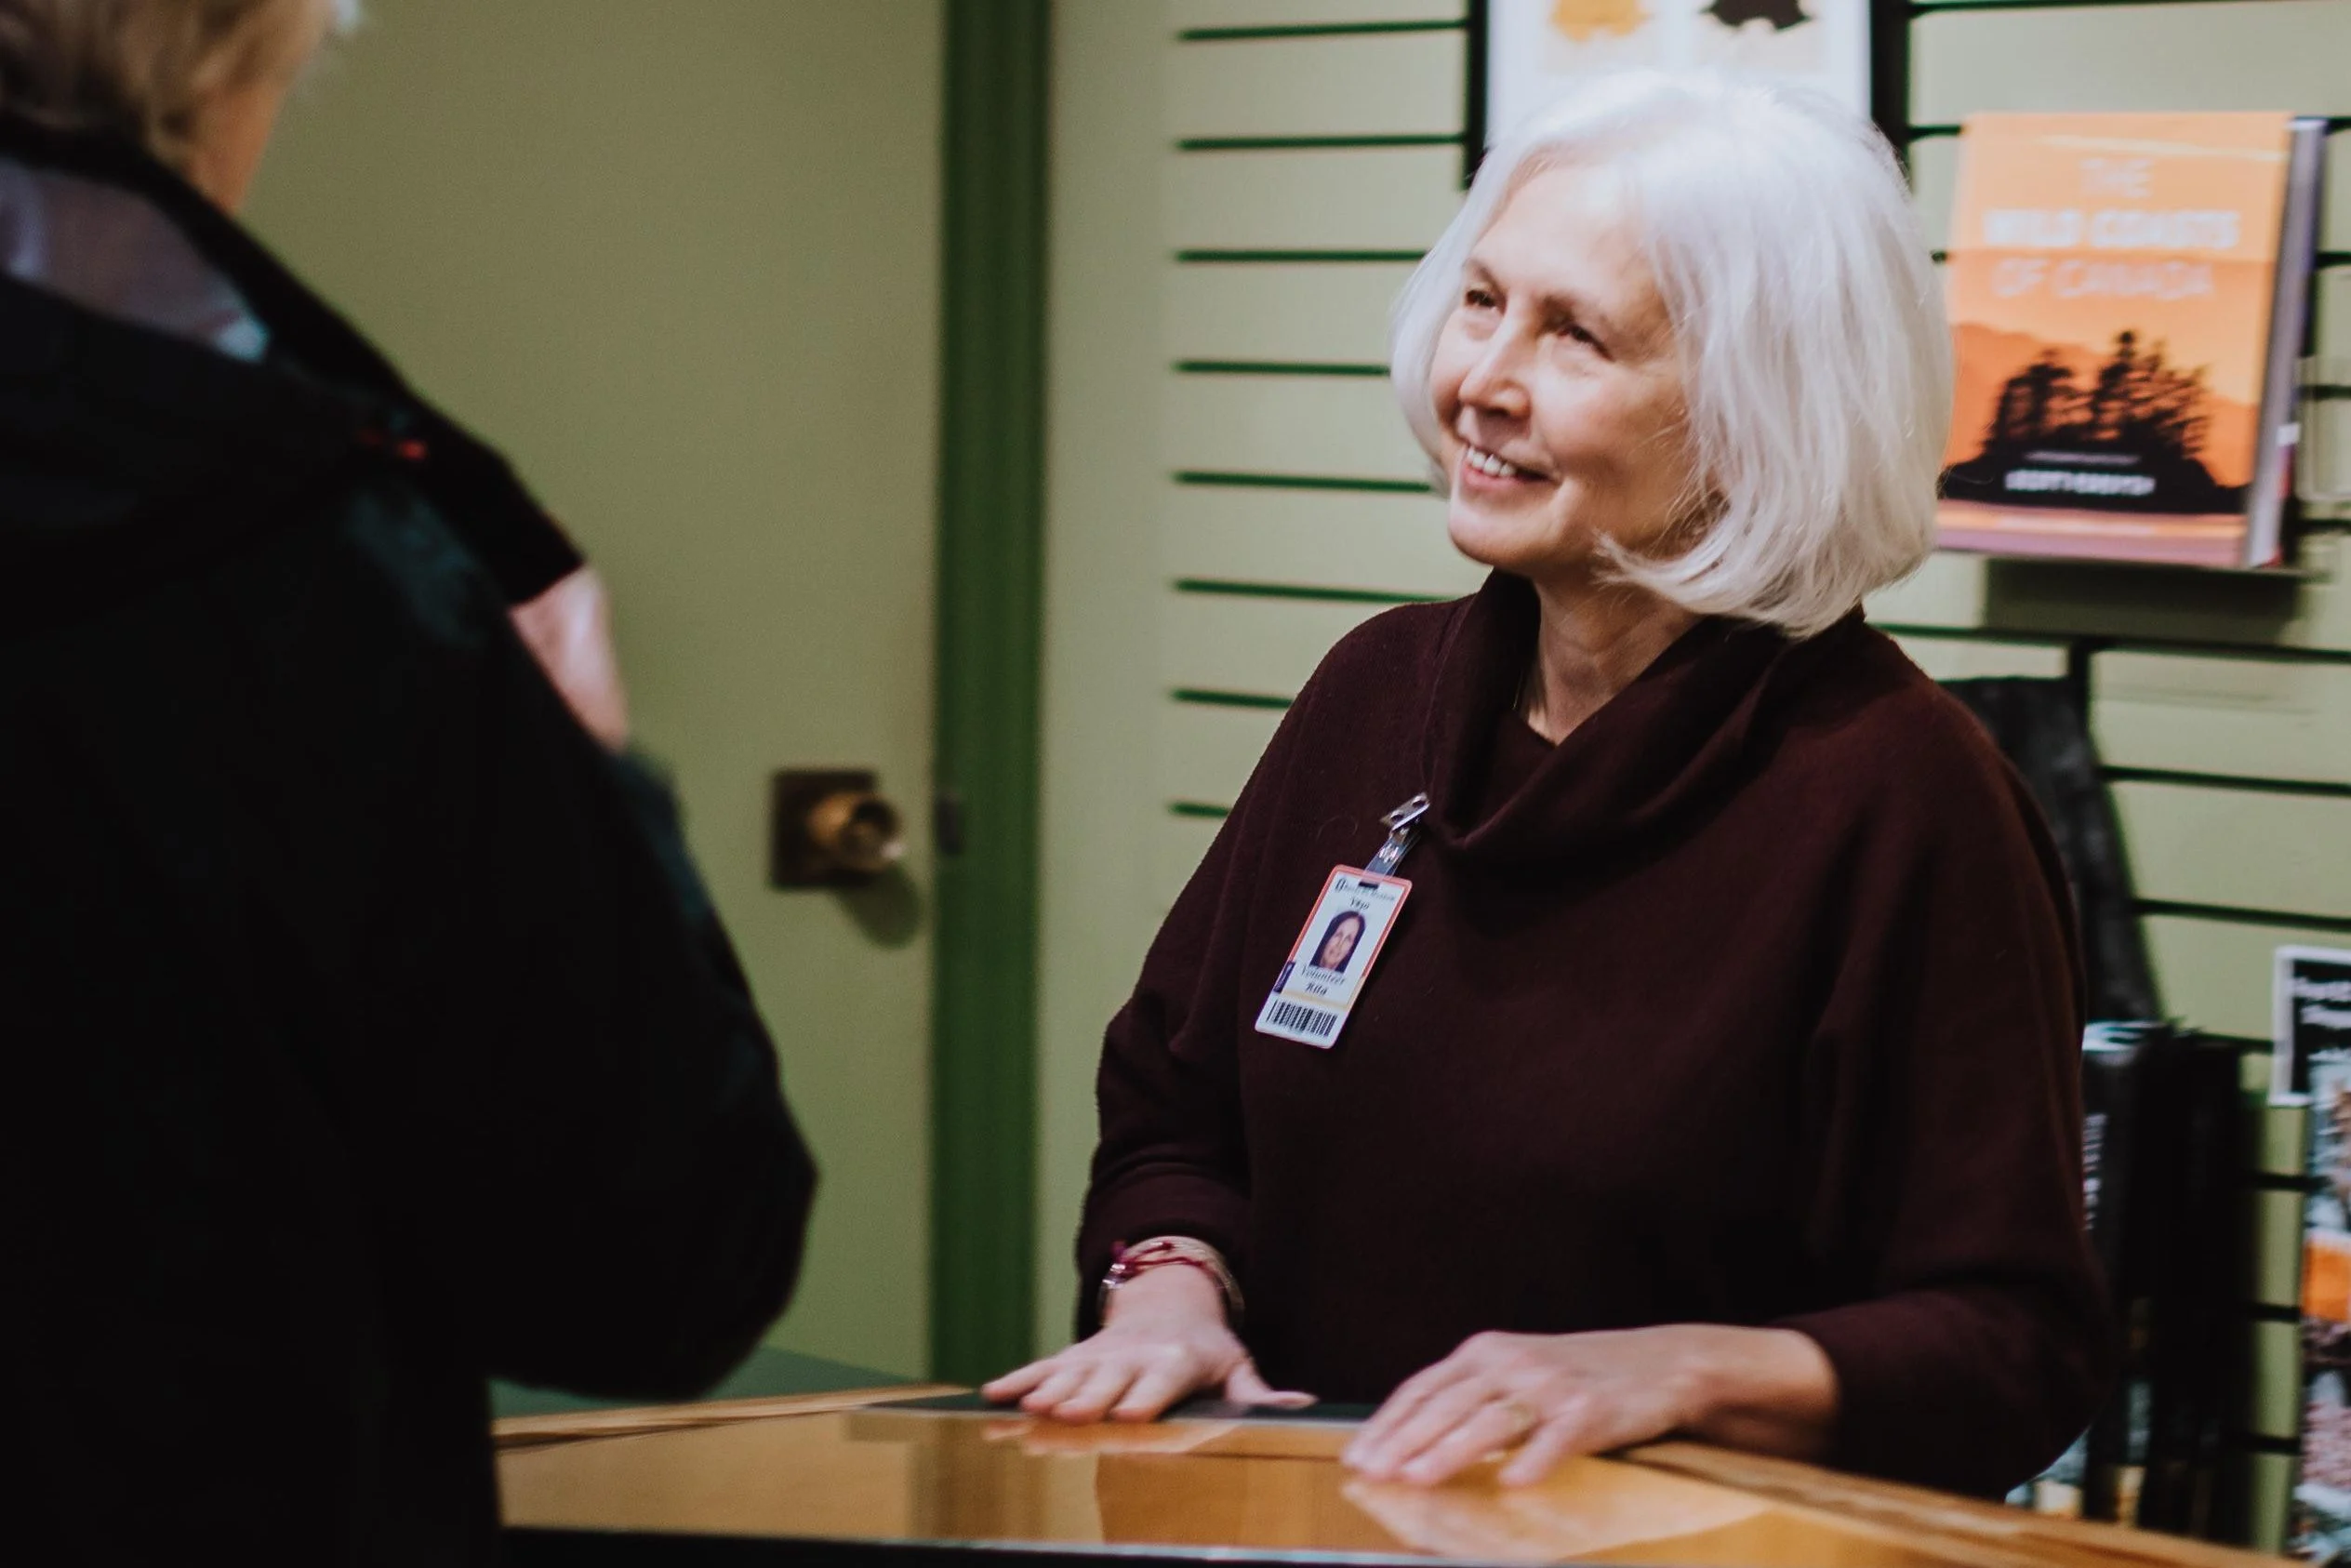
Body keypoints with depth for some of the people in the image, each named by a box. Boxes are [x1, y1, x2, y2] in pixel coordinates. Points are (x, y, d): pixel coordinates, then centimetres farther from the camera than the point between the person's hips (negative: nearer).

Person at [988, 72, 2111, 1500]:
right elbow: (1174, 1114, 19)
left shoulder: (1896, 785, -11)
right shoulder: (1383, 689, 9)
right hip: (1310, 1519, 5)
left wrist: (1677, 1369, -23)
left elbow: (2017, 1350, -11)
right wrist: (1169, 1283, -1)